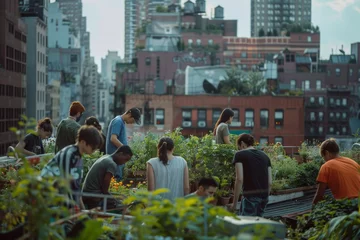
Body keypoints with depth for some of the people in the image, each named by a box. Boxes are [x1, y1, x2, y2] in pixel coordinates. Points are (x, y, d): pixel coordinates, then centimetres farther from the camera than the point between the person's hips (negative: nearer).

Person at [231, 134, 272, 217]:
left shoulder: (240, 155, -1)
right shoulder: (264, 156, 15)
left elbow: (239, 179, -11)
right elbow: (270, 181, 11)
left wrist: (235, 202, -6)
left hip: (250, 195, -6)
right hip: (264, 195, 6)